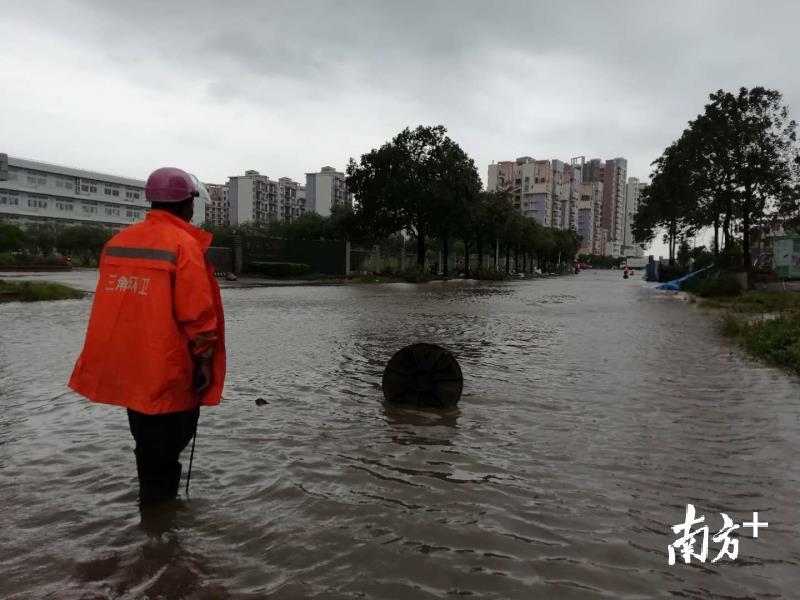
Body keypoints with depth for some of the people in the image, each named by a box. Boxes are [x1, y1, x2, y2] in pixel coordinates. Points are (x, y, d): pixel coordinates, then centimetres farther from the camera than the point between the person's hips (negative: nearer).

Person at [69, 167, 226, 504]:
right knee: (167, 441, 7)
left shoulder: (118, 241, 9)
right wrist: (204, 359, -10)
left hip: (124, 365, 8)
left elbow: (112, 303, 15)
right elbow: (197, 310, -18)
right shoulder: (183, 243, -13)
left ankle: (153, 495, 37)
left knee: (149, 438, 22)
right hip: (167, 369, -8)